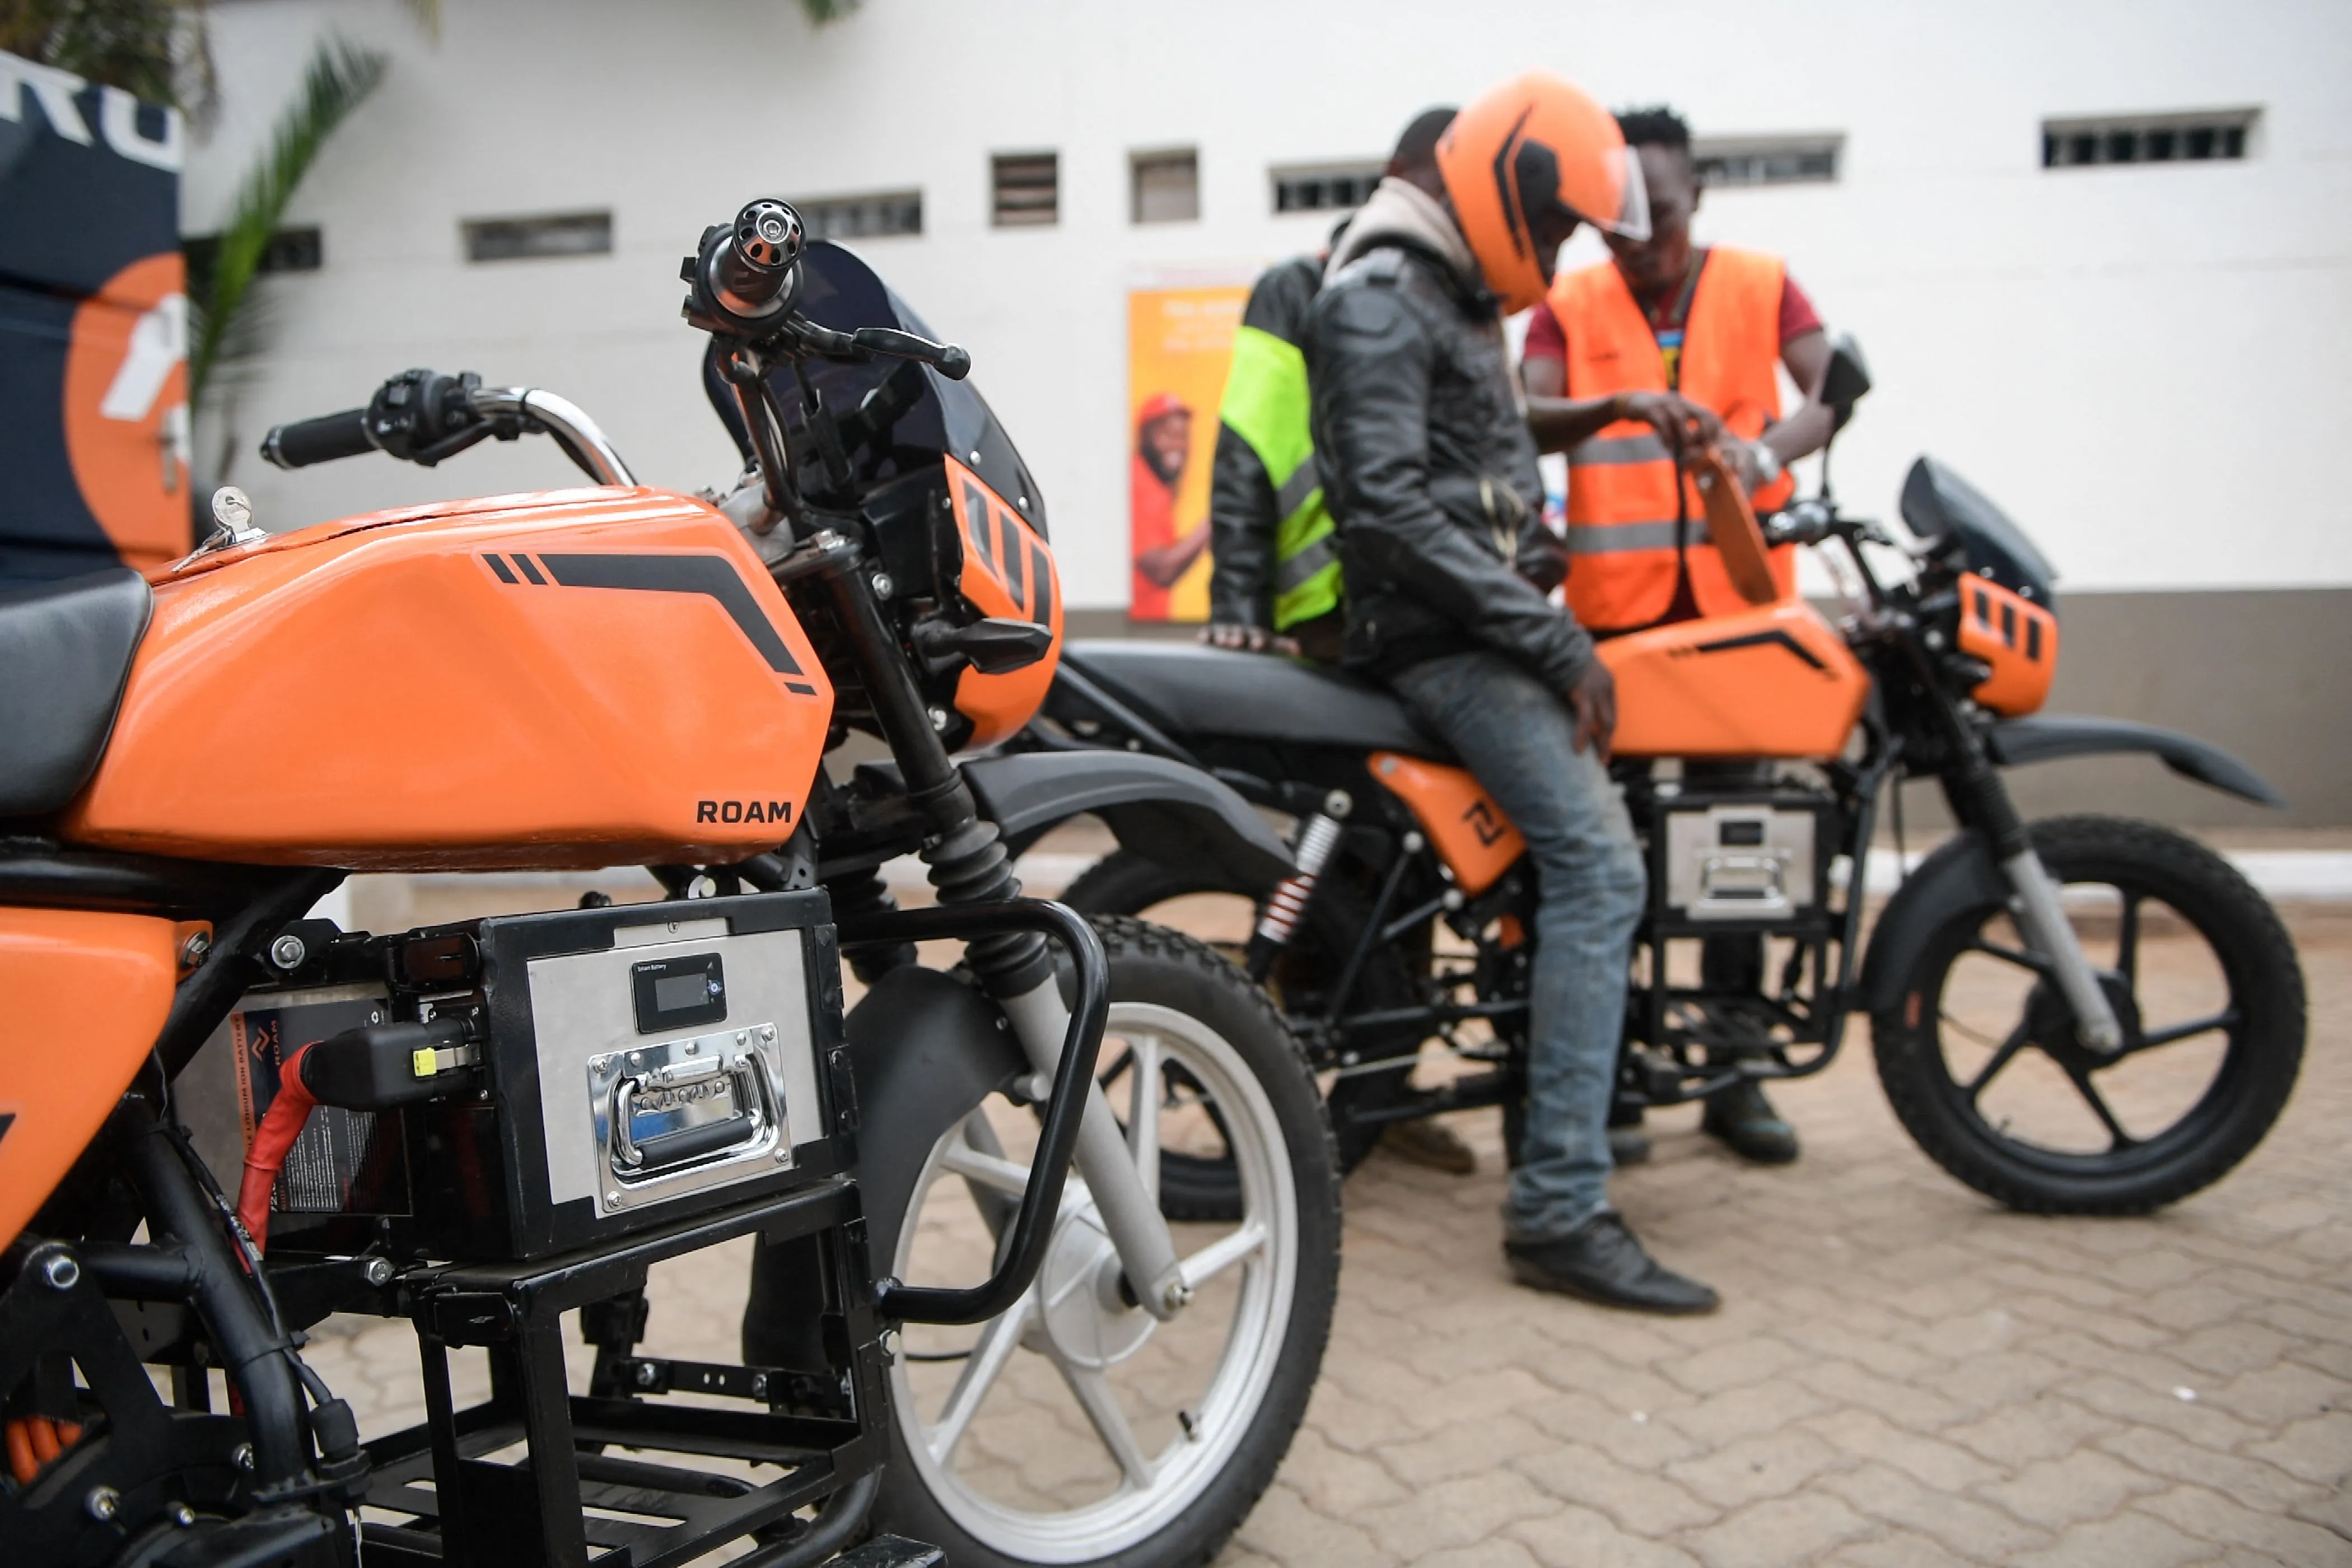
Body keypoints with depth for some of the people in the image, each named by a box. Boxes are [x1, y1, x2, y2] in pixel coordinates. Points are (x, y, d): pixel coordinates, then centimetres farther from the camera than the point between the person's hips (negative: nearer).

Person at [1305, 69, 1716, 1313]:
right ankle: (1560, 1210, -19)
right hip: (1433, 634, -11)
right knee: (1599, 864, -20)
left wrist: (1554, 622, 16)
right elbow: (1390, 509, -22)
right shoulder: (1379, 298, -10)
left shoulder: (1459, 297, 22)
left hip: (1481, 621, 11)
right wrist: (1554, 641, -21)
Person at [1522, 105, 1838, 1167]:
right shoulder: (1567, 306, 10)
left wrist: (1768, 449, -26)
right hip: (1613, 600, 0)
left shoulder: (1761, 287, 11)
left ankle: (1735, 1076, 14)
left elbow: (1835, 390, -4)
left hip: (1738, 593, 1)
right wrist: (1618, 408, -26)